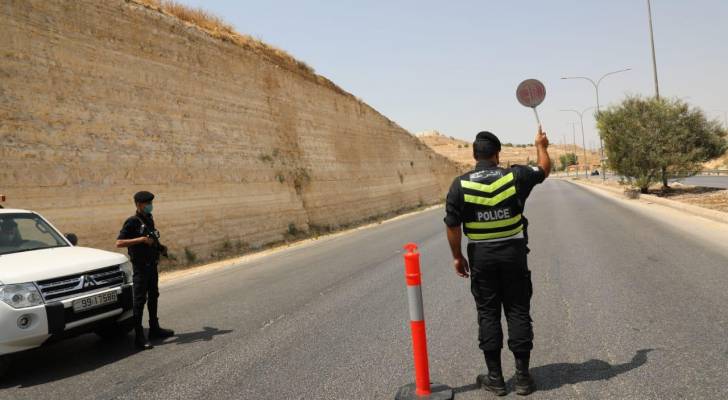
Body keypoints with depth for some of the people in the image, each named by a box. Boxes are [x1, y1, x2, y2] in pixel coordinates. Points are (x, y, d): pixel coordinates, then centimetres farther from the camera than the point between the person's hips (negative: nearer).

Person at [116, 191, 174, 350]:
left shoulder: (149, 220, 10)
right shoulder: (132, 222, -14)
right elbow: (119, 243, -22)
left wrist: (161, 247, 4)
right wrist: (141, 239, -26)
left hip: (152, 265, 8)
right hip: (140, 267, -8)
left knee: (153, 297, 17)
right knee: (139, 300, -6)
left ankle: (154, 329, 31)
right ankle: (139, 337, -2)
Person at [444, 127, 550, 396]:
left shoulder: (460, 184, -8)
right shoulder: (515, 176, -6)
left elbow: (452, 225, -7)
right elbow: (544, 169, 13)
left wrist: (457, 256, 5)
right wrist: (541, 146, 31)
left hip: (481, 256, 0)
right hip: (513, 253, 1)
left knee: (488, 314, 8)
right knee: (518, 312, 9)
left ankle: (495, 378, 15)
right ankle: (523, 376, 15)